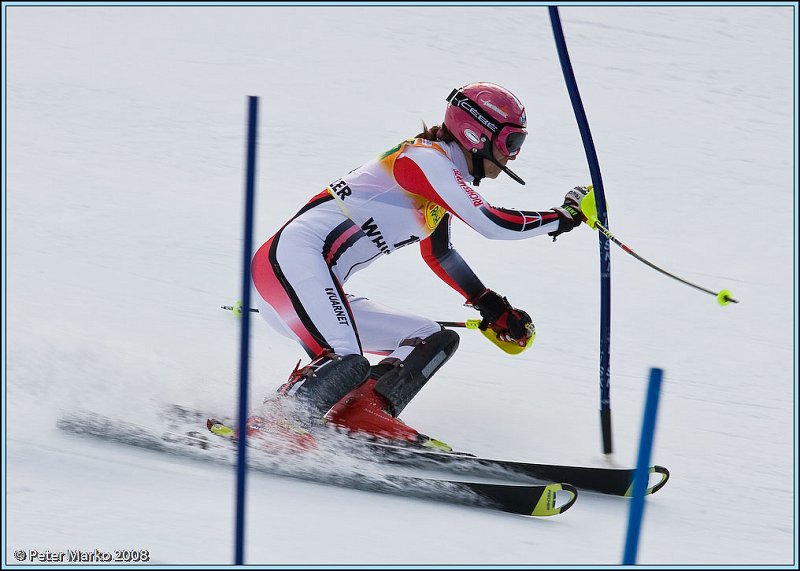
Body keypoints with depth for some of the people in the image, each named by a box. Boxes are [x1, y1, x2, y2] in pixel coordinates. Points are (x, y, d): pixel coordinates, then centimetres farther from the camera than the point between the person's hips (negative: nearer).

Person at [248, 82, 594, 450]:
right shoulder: (424, 158, -8)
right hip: (292, 257, -11)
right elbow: (491, 224, -17)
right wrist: (564, 217, -5)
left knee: (436, 341, 10)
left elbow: (437, 254, 36)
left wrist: (490, 305, 32)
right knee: (348, 365, -32)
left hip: (321, 285, 11)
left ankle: (356, 413, -10)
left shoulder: (448, 179, 20)